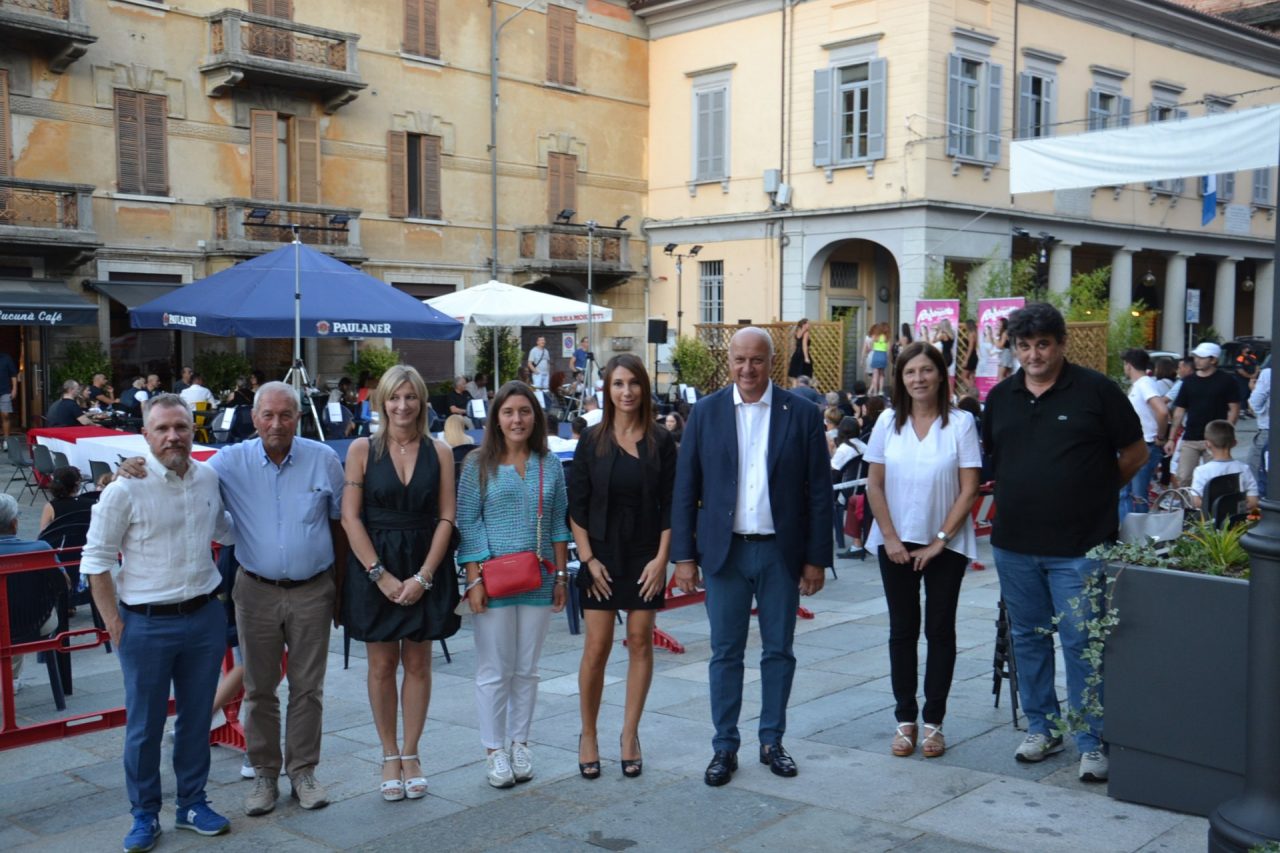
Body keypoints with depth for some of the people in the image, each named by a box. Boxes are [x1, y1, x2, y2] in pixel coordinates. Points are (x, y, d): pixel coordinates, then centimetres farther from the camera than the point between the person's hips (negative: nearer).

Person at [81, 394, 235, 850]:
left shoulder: (211, 478, 1)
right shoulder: (126, 488, -12)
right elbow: (96, 559, -6)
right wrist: (113, 622, -8)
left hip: (205, 619, 4)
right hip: (147, 624, -4)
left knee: (197, 718, 15)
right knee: (144, 725, 7)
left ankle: (192, 804, 31)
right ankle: (145, 815, 24)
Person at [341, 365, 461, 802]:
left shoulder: (439, 451, 1)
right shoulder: (362, 449, -1)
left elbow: (446, 518, -1)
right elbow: (350, 517, -5)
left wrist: (423, 576, -10)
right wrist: (381, 574, -12)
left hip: (425, 569, 1)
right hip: (373, 567, -1)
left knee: (418, 664, 7)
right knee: (382, 664, 6)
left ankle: (411, 753, 20)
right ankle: (390, 755, 19)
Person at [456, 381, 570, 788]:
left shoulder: (550, 465, 7)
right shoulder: (478, 464, -2)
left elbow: (559, 523, 10)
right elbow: (468, 524, -4)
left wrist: (561, 575, 7)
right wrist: (474, 580, -10)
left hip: (539, 582, 3)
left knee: (527, 670, 11)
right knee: (495, 671, 3)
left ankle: (519, 743, 24)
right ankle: (494, 750, 15)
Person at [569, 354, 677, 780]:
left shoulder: (661, 442, 1)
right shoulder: (592, 442, 0)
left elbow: (670, 505, 0)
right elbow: (576, 506, 1)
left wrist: (662, 558, -7)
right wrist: (588, 558, -7)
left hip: (645, 557, 1)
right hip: (601, 556, -1)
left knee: (640, 642, 4)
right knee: (597, 646, -1)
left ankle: (630, 736, 16)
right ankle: (588, 735, 14)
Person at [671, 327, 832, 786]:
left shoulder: (801, 414, -2)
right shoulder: (705, 413, 1)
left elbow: (819, 492, 0)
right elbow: (685, 490, 2)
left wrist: (816, 558, -3)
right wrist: (684, 555, -3)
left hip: (781, 551, 0)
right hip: (725, 551, 0)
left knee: (778, 651, 10)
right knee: (726, 653, 7)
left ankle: (772, 741, 25)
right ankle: (725, 746, 18)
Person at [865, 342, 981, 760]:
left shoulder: (960, 423, -5)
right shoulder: (888, 422, 2)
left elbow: (969, 489, -6)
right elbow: (874, 484, 3)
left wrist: (940, 540, -10)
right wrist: (890, 538, -5)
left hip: (945, 545, -2)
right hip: (896, 543, 2)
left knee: (940, 631, 5)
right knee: (903, 630, 7)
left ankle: (933, 721, 15)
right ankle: (905, 720, 16)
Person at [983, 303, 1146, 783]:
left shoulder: (1095, 391, -6)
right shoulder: (1001, 397, 8)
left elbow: (1135, 452, 2)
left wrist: (1094, 491, 4)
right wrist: (1016, 494, 10)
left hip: (1079, 545, -5)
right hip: (1015, 543, 5)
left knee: (1081, 643, -2)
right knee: (1027, 637, 13)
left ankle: (1091, 742, 9)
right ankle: (1041, 727, 27)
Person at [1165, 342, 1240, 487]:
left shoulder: (1226, 380, -1)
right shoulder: (1189, 381, 10)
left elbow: (1234, 409, -2)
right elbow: (1179, 411, 12)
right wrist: (1171, 438, 8)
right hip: (1189, 440, 3)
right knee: (1183, 478, -4)